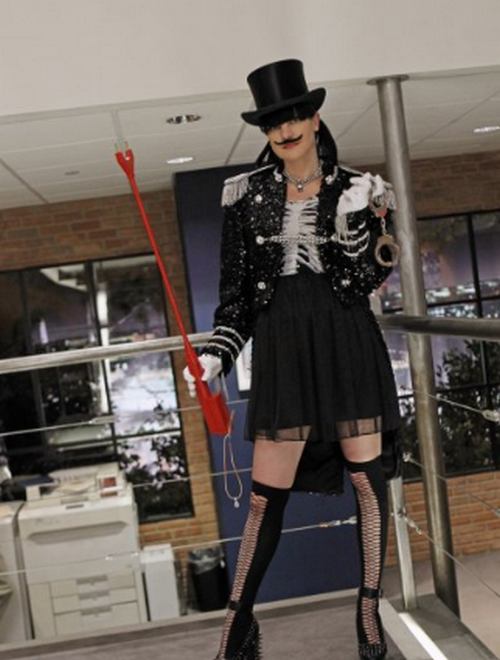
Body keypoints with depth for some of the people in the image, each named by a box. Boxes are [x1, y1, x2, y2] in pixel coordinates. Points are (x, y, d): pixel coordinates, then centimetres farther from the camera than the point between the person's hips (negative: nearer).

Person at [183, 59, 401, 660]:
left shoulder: (355, 188, 5)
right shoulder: (247, 193, 7)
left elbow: (370, 279, -1)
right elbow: (235, 286, 8)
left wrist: (354, 219, -15)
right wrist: (217, 353, 0)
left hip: (347, 341, 0)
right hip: (280, 346, 0)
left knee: (367, 475, 4)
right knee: (267, 492, 1)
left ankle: (369, 610, 22)